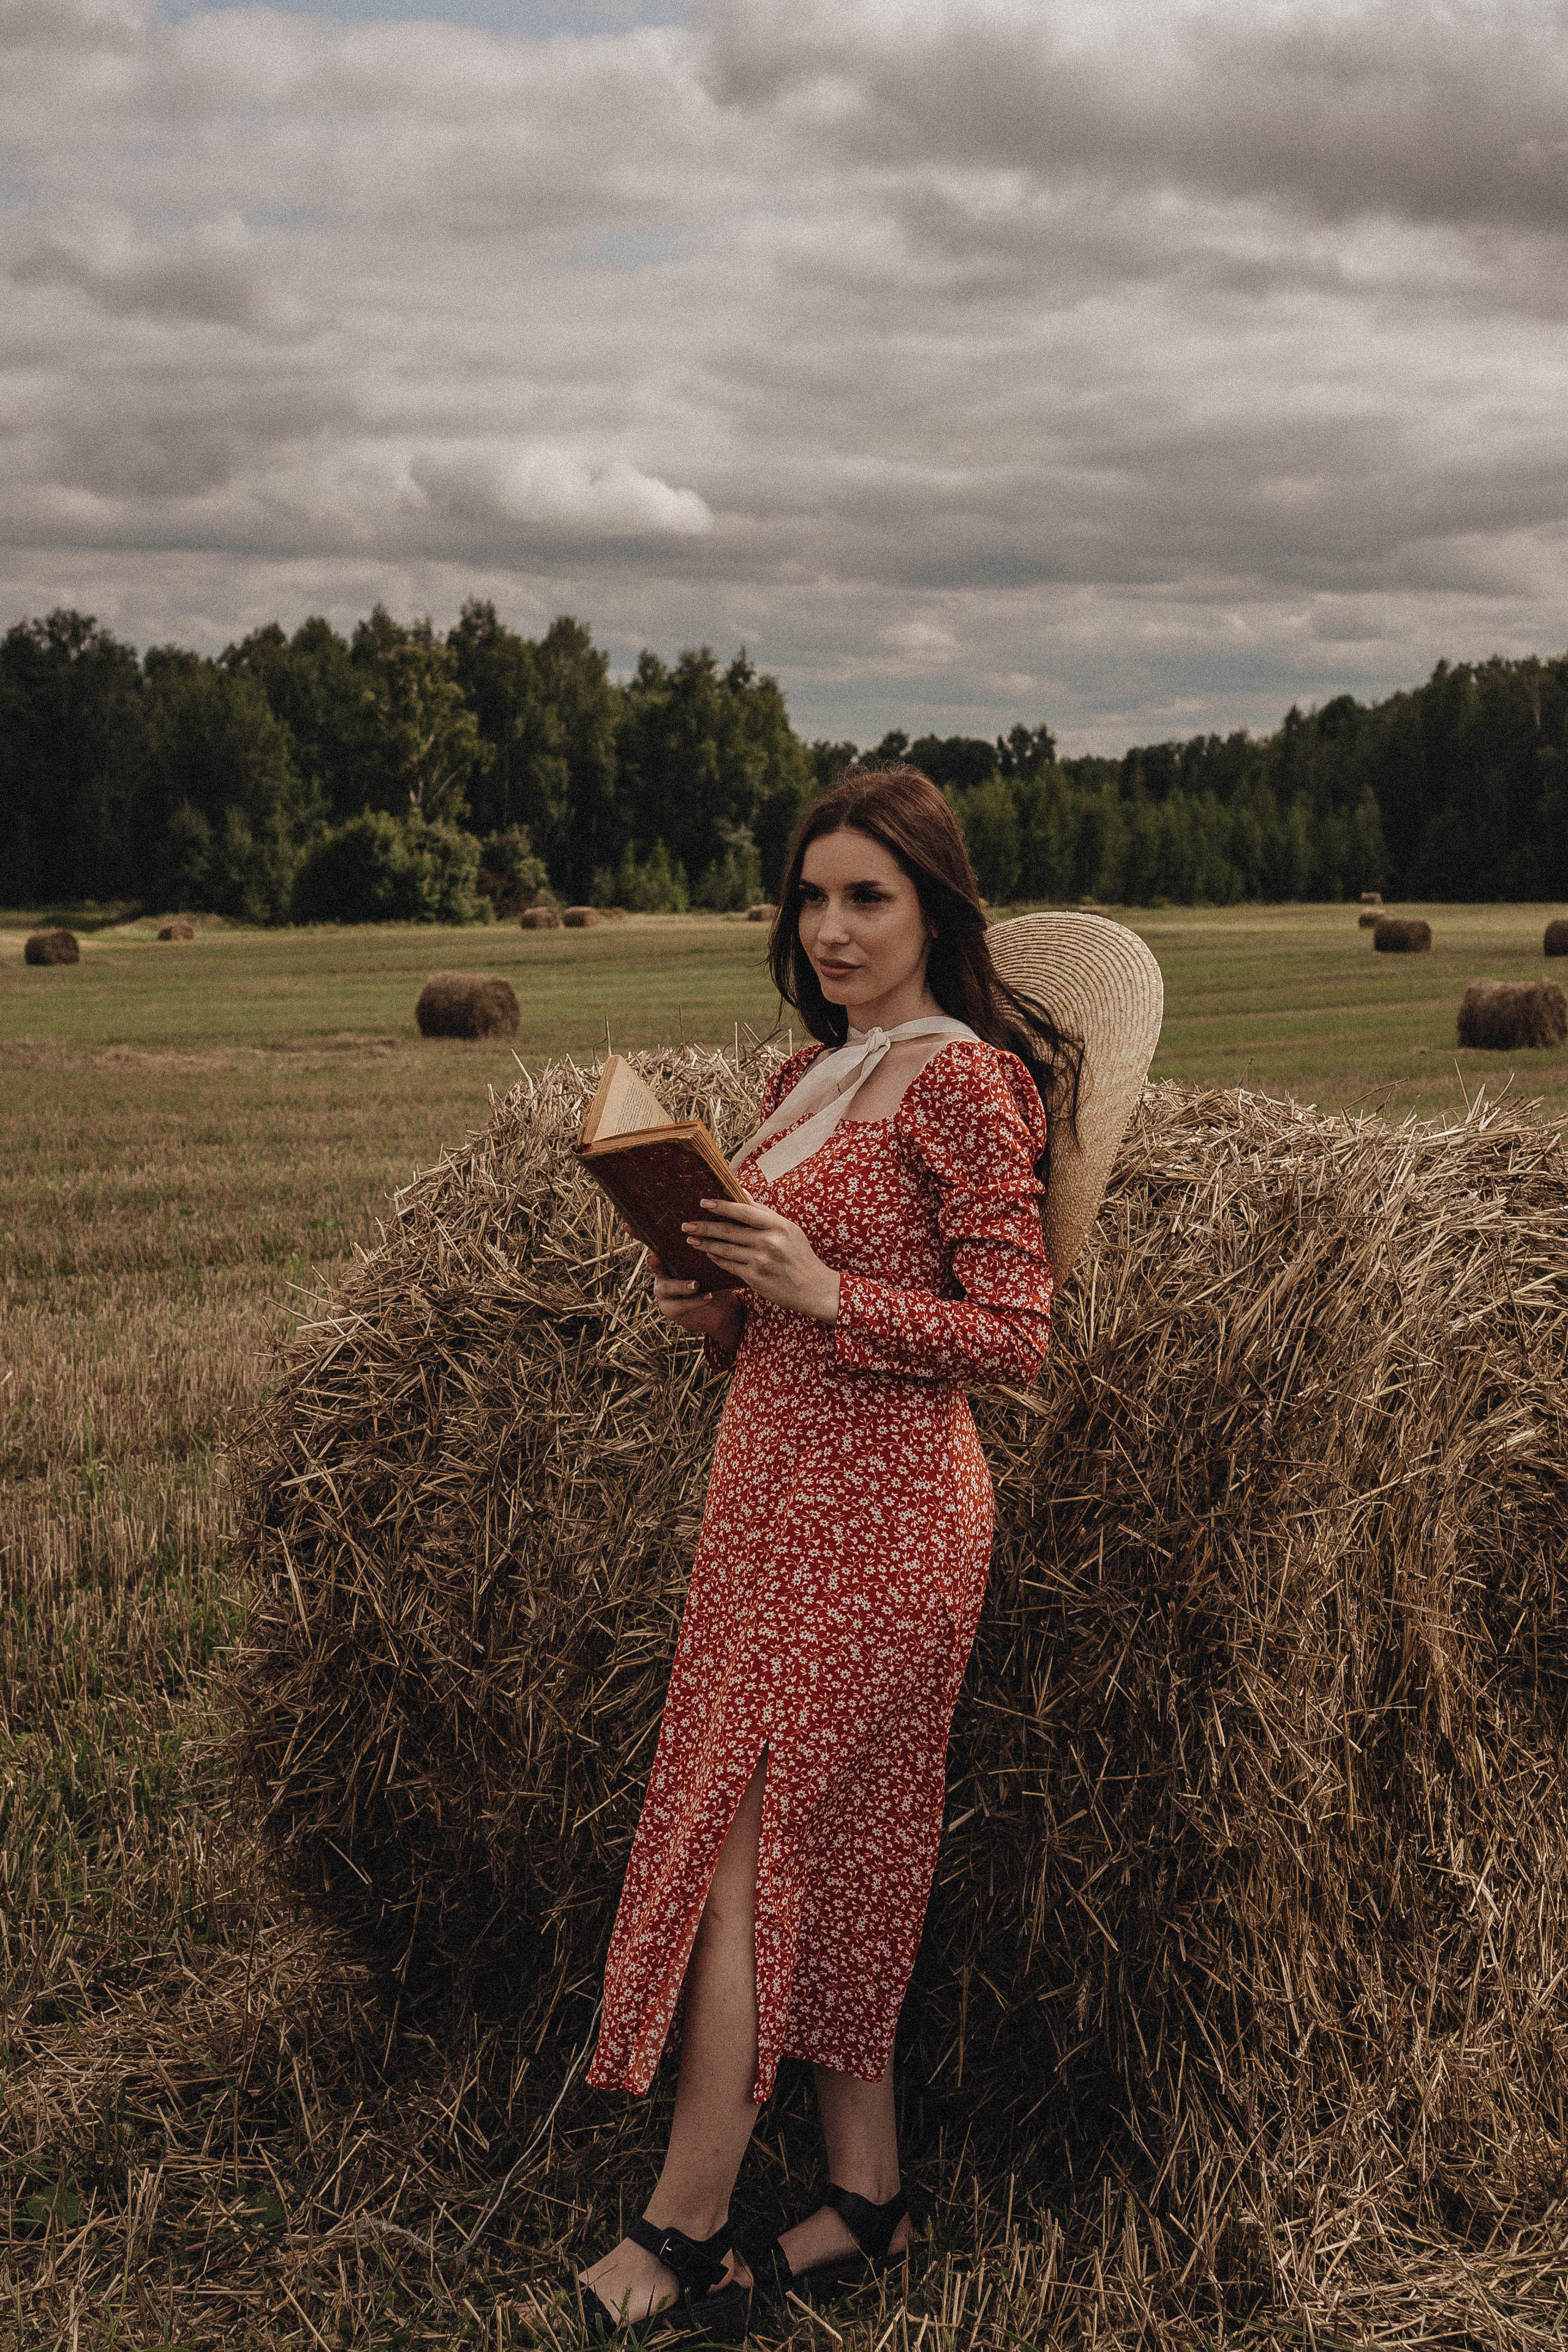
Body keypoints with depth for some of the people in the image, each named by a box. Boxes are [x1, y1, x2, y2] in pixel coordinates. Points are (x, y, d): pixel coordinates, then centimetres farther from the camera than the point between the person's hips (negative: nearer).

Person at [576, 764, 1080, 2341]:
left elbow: (1012, 1336, -14)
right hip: (771, 1492, 8)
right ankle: (866, 2194, 22)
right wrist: (712, 1304, 0)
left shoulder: (962, 1080, -11)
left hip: (875, 1505, -8)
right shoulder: (807, 1077, 14)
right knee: (831, 1853, 11)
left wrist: (822, 1292, -22)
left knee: (736, 1845, -5)